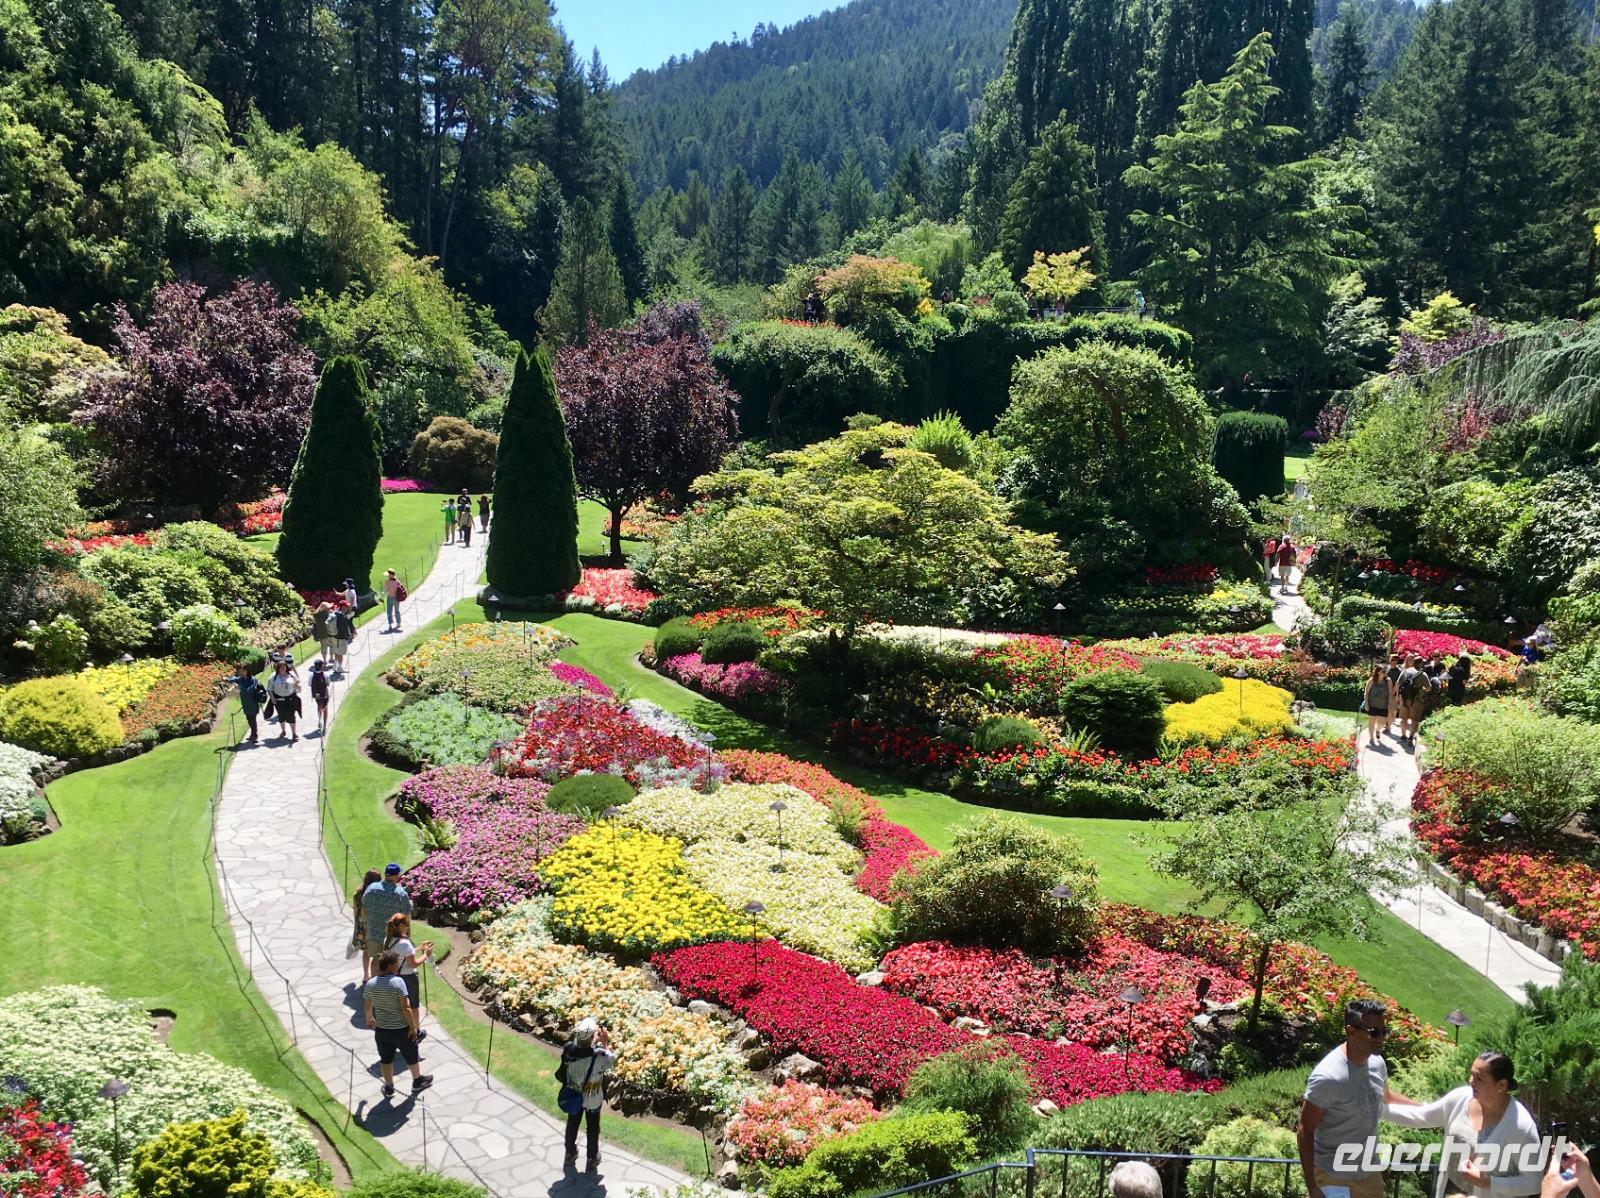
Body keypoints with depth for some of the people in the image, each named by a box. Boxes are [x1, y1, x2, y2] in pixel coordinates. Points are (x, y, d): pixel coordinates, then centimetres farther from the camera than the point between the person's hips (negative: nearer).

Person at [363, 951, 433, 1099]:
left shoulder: (370, 984, -7)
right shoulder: (398, 982, -23)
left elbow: (367, 1006, 8)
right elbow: (406, 1007, -23)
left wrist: (369, 1019, 28)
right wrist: (413, 1027, -13)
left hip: (381, 1030, 4)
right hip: (401, 1029, -4)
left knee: (386, 1059, 21)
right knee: (411, 1056, 19)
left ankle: (389, 1087, 33)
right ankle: (418, 1081, 37)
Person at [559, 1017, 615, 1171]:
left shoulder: (568, 1049, -26)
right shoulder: (599, 1056, -36)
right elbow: (612, 1060, -14)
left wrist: (595, 1042, -1)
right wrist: (605, 1043, -10)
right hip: (592, 1099, -3)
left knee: (572, 1124, 28)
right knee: (593, 1128, 22)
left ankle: (570, 1153, 47)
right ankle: (592, 1158, 40)